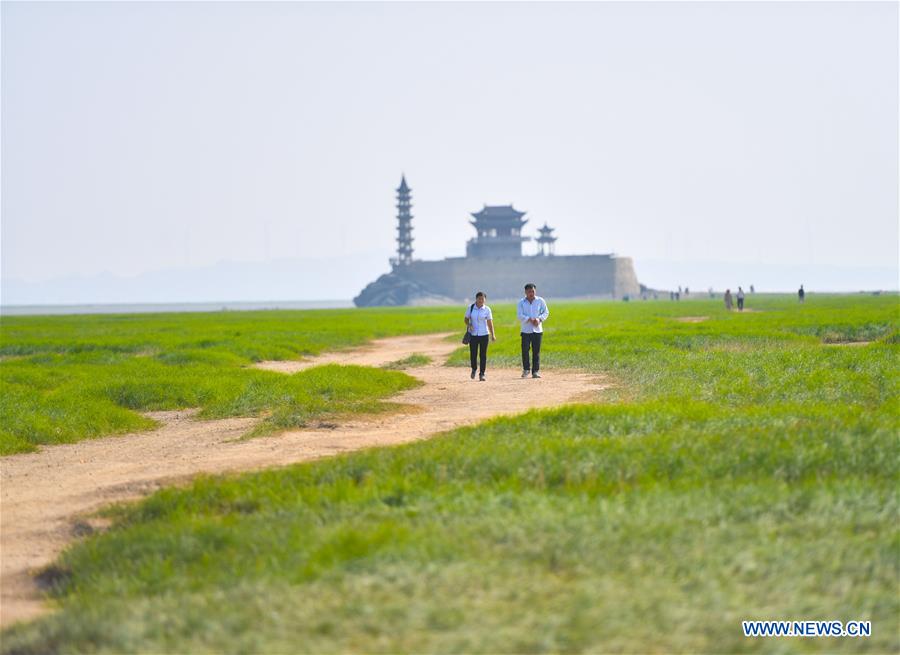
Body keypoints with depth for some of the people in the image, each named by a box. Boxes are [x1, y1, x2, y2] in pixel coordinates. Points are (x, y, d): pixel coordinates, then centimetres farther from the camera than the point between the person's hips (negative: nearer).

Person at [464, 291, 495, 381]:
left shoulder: (487, 309, -2)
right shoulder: (470, 307, 0)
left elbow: (490, 323, -2)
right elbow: (466, 319, 8)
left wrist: (492, 335, -9)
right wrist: (469, 325, -14)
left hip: (484, 334, -1)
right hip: (473, 334, 1)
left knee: (483, 355, -2)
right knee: (473, 354, 1)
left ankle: (481, 374, 6)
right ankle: (474, 369, 29)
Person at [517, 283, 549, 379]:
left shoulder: (540, 301, 5)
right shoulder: (521, 302, 2)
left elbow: (546, 312, 7)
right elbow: (520, 315, -6)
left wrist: (539, 319, -12)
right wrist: (530, 320, -20)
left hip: (537, 330, 1)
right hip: (526, 330, -1)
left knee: (536, 351, 0)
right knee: (525, 350, -7)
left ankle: (535, 371, 6)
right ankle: (526, 369, 8)